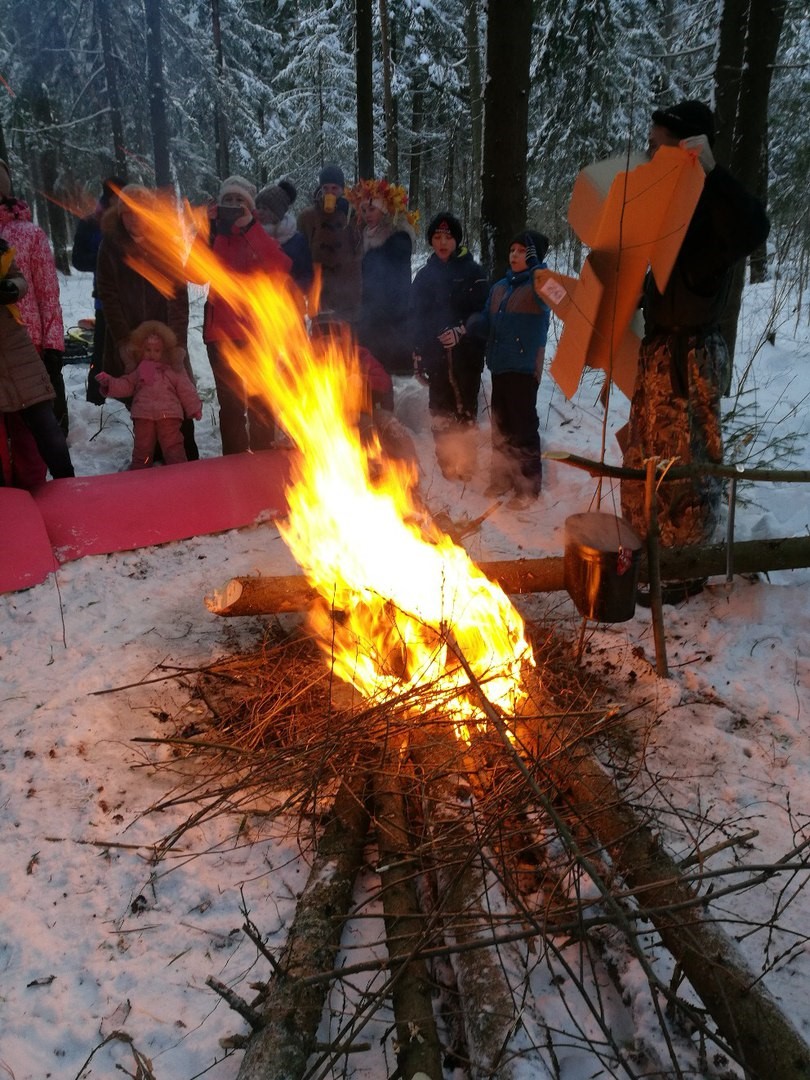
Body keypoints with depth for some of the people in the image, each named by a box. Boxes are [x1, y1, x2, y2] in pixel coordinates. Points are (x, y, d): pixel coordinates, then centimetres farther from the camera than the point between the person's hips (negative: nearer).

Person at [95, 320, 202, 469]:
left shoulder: (173, 371, 14)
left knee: (173, 447, -4)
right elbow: (124, 386, 15)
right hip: (143, 416, 2)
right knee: (142, 447, 8)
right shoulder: (138, 372, 19)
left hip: (169, 414, -2)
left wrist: (194, 408, 9)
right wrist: (109, 382, -1)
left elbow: (186, 390, 13)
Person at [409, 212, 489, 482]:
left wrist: (462, 331, -17)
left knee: (465, 410, -4)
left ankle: (465, 465, 2)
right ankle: (447, 465, 11)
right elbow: (415, 317, 14)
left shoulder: (472, 272, 4)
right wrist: (417, 353, 9)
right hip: (435, 355, 3)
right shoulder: (425, 275, 14)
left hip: (466, 355, -3)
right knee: (440, 412, 3)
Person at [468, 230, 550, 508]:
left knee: (523, 428, -2)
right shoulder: (499, 287, 13)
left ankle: (528, 486, 9)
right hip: (499, 365, 7)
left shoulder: (538, 286, -5)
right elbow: (487, 323, 11)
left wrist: (535, 265, -36)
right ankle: (502, 477, 30)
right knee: (501, 426, 16)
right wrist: (468, 324, -7)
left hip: (524, 367, -7)